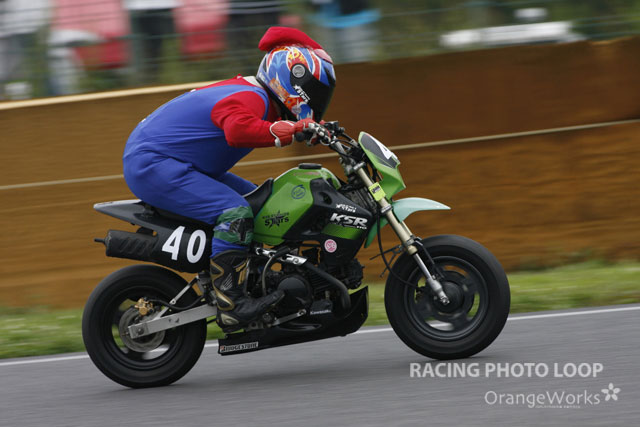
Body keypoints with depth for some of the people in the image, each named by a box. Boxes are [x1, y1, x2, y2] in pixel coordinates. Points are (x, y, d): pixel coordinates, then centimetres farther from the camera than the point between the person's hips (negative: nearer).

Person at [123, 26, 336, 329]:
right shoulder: (250, 98, -21)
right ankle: (230, 306, -29)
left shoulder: (252, 94, 13)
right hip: (151, 164, -11)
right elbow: (238, 129, -42)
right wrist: (293, 130, -43)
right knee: (235, 213, -25)